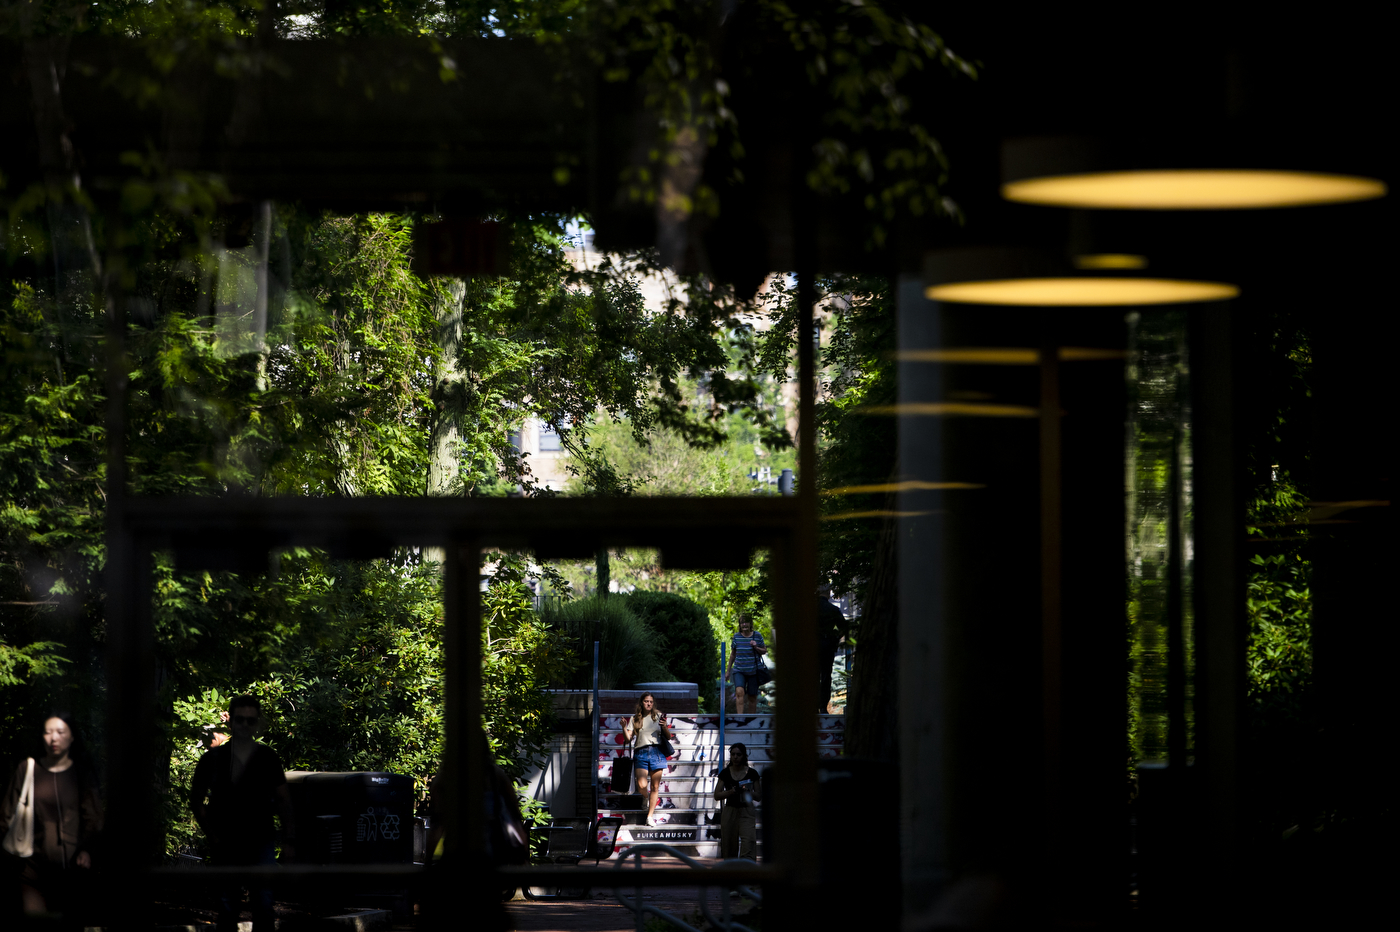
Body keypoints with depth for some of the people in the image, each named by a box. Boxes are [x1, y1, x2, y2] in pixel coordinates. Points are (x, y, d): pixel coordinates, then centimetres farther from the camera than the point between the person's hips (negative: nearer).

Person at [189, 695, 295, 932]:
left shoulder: (268, 758, 5)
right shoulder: (213, 759, 4)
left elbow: (283, 801, 8)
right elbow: (196, 800, 10)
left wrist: (288, 840, 2)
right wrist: (211, 833, 1)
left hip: (260, 842, -1)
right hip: (226, 845, 1)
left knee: (263, 902, -9)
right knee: (227, 904, 6)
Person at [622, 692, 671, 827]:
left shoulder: (658, 716, 9)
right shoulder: (635, 719, 10)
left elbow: (668, 737, 8)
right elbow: (628, 738, 4)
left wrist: (664, 727, -10)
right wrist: (624, 727, -14)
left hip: (656, 752, 0)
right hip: (641, 753, 0)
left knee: (655, 787, 0)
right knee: (641, 786, -15)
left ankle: (650, 816, 8)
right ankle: (646, 801, 19)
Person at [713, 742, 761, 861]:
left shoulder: (752, 773, 2)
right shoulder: (725, 773, 5)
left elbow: (759, 797, 4)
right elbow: (717, 795, 2)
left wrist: (747, 791, -15)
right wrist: (732, 791, -14)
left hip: (747, 811, -2)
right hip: (730, 811, 2)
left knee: (748, 841, -20)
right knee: (729, 846, 1)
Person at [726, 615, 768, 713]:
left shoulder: (757, 636, 2)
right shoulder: (736, 637, 5)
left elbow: (764, 651, 9)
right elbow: (733, 654, 14)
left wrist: (756, 647, -13)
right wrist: (728, 671, 17)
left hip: (753, 671, 0)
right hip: (739, 671, 0)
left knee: (752, 697, 5)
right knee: (739, 692, -22)